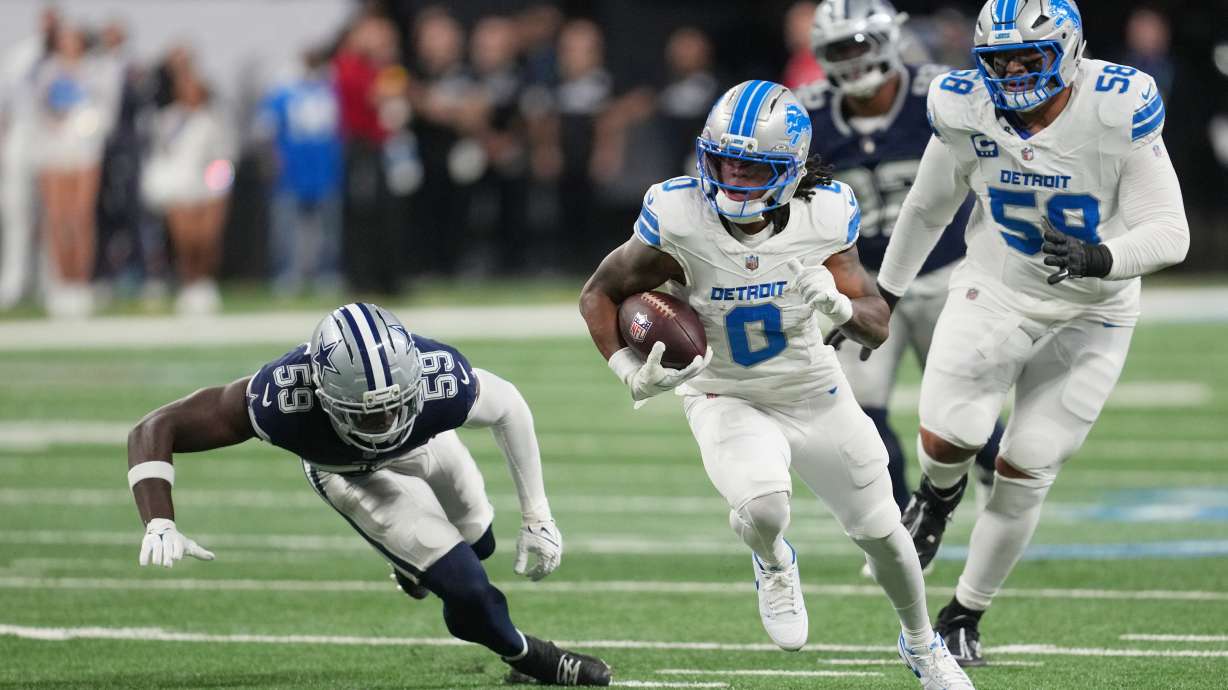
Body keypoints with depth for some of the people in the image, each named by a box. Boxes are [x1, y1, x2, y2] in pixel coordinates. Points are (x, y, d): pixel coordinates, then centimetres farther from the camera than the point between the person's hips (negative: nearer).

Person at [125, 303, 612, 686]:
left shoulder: (443, 380, -44)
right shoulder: (282, 398, -48)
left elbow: (509, 408, -19)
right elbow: (156, 430, -39)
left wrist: (537, 518, -13)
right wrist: (160, 526, -54)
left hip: (428, 443, 2)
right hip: (349, 475, -2)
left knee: (476, 544, 26)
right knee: (464, 587, -13)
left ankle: (418, 560, 60)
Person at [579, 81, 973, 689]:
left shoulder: (824, 215, -20)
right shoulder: (677, 219, -25)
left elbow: (878, 329, -12)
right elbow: (599, 295, -10)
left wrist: (841, 304, -34)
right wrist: (630, 373, -25)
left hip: (813, 392, 2)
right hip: (725, 401, -2)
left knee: (881, 533, 11)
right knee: (762, 510, -31)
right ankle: (773, 564, 9)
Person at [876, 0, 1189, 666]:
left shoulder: (1118, 111, -23)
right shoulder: (967, 110, -13)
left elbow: (1170, 232, -21)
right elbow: (929, 207, 6)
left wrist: (1100, 258, -40)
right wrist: (884, 292, 16)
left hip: (1090, 314, -2)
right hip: (995, 294, 2)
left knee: (1025, 473, 1)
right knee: (947, 438, -14)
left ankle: (965, 614, 21)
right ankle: (939, 499, 25)